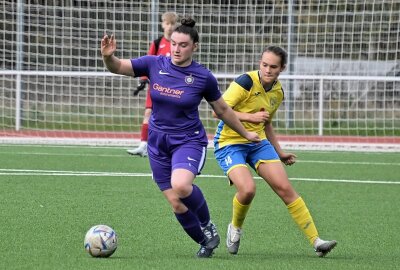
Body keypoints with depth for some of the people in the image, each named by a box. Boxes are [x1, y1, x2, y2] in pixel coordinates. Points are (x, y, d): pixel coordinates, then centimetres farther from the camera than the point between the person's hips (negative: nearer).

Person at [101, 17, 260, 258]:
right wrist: (108, 56, -31)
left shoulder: (204, 77, -8)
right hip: (158, 144, 3)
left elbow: (222, 110, 6)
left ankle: (208, 226, -5)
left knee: (181, 186, -32)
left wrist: (245, 134, 15)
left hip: (189, 141, -3)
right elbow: (118, 67, -8)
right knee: (177, 205, 1)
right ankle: (206, 243, 24)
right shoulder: (155, 64, -4)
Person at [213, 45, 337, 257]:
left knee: (285, 188, -6)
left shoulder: (278, 92, 6)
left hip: (258, 142, 6)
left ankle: (316, 241, -5)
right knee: (247, 189, -27)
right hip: (229, 143, -6)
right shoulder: (246, 82, -18)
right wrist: (250, 117, -28)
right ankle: (235, 228, 6)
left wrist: (279, 152, 22)